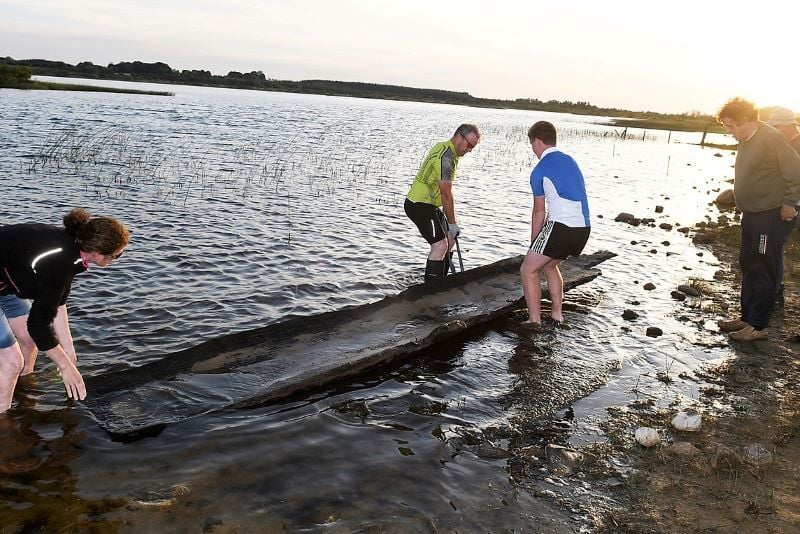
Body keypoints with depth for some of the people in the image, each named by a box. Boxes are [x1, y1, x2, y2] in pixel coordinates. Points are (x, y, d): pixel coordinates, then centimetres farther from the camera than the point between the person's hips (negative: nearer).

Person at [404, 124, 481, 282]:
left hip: (428, 204, 11)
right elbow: (446, 193, -21)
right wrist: (452, 223, -14)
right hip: (420, 205, -11)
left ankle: (440, 284, 23)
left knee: (449, 240, 15)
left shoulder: (443, 147, 12)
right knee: (440, 245, -15)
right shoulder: (447, 157, -22)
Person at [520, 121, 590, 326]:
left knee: (528, 270, 4)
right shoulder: (570, 161, 18)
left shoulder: (539, 170, -2)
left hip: (561, 226, -8)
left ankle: (535, 321, 1)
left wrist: (533, 242, 16)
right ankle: (557, 314, 30)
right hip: (584, 228, 8)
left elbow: (539, 211, 4)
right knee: (550, 265, 28)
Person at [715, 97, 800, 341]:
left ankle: (758, 325, 4)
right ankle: (747, 316, 26)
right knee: (748, 266, 15)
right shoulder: (746, 140, 8)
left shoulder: (771, 138, -20)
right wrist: (747, 207, 14)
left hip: (772, 216, -9)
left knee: (764, 271, -3)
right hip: (752, 214, 9)